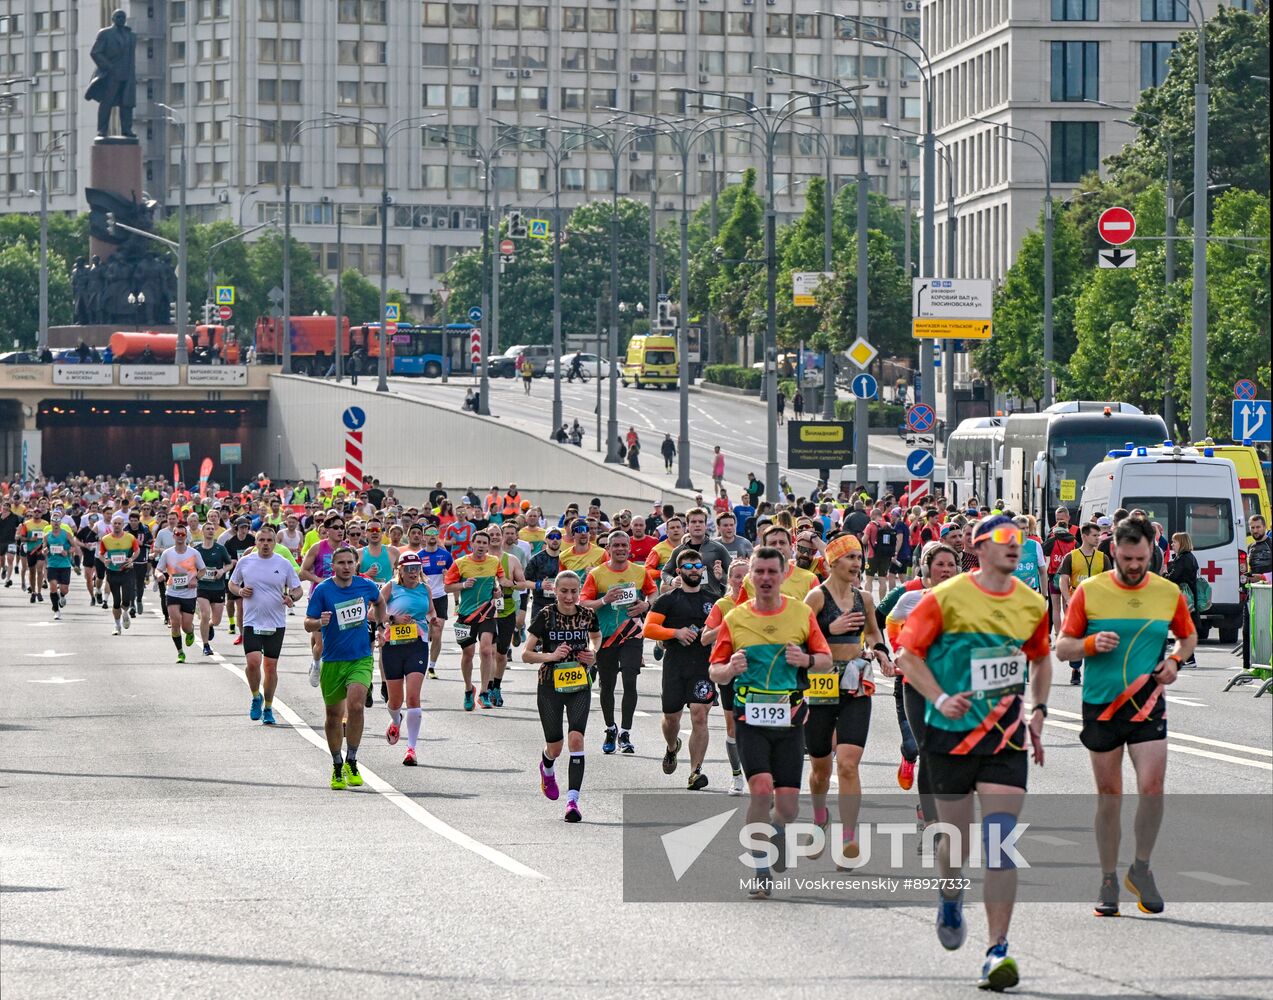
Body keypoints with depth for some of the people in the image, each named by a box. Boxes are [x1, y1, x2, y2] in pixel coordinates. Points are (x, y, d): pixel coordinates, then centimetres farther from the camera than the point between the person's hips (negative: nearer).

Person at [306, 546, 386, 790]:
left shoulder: (366, 586, 0)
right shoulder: (322, 590, -8)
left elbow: (379, 602, 24)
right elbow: (308, 624, -9)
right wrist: (320, 622, -29)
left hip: (361, 659, 0)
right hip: (332, 661, 0)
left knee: (355, 706, -20)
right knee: (333, 715, 9)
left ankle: (351, 763, -8)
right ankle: (337, 767, 26)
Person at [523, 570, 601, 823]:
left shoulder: (587, 615, -3)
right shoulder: (545, 615, -10)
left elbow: (596, 636, 21)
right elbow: (526, 654, -7)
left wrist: (593, 651, -1)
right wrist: (551, 656, -24)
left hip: (580, 686, 1)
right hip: (550, 687, -1)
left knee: (576, 738, -17)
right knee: (555, 747, 9)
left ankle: (573, 800, -17)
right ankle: (547, 768, 47)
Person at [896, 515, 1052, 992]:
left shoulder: (1031, 605, 5)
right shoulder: (946, 598, -8)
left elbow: (1041, 658, 22)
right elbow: (909, 653, -4)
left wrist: (1038, 710, 10)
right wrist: (940, 699, -16)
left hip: (1006, 737, 2)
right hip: (951, 732, -2)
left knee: (1001, 841, -10)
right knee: (956, 835, 10)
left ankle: (998, 950, -11)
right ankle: (950, 895, 45)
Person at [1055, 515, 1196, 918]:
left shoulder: (1169, 593, 3)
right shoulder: (1089, 591, -2)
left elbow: (1188, 635, 20)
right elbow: (1062, 647, 2)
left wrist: (1175, 659, -1)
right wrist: (1092, 643, -18)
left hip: (1147, 703, 0)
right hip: (1100, 704, 0)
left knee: (1152, 786, -14)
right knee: (1108, 795, 6)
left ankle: (1141, 869, 6)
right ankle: (1108, 882, 16)